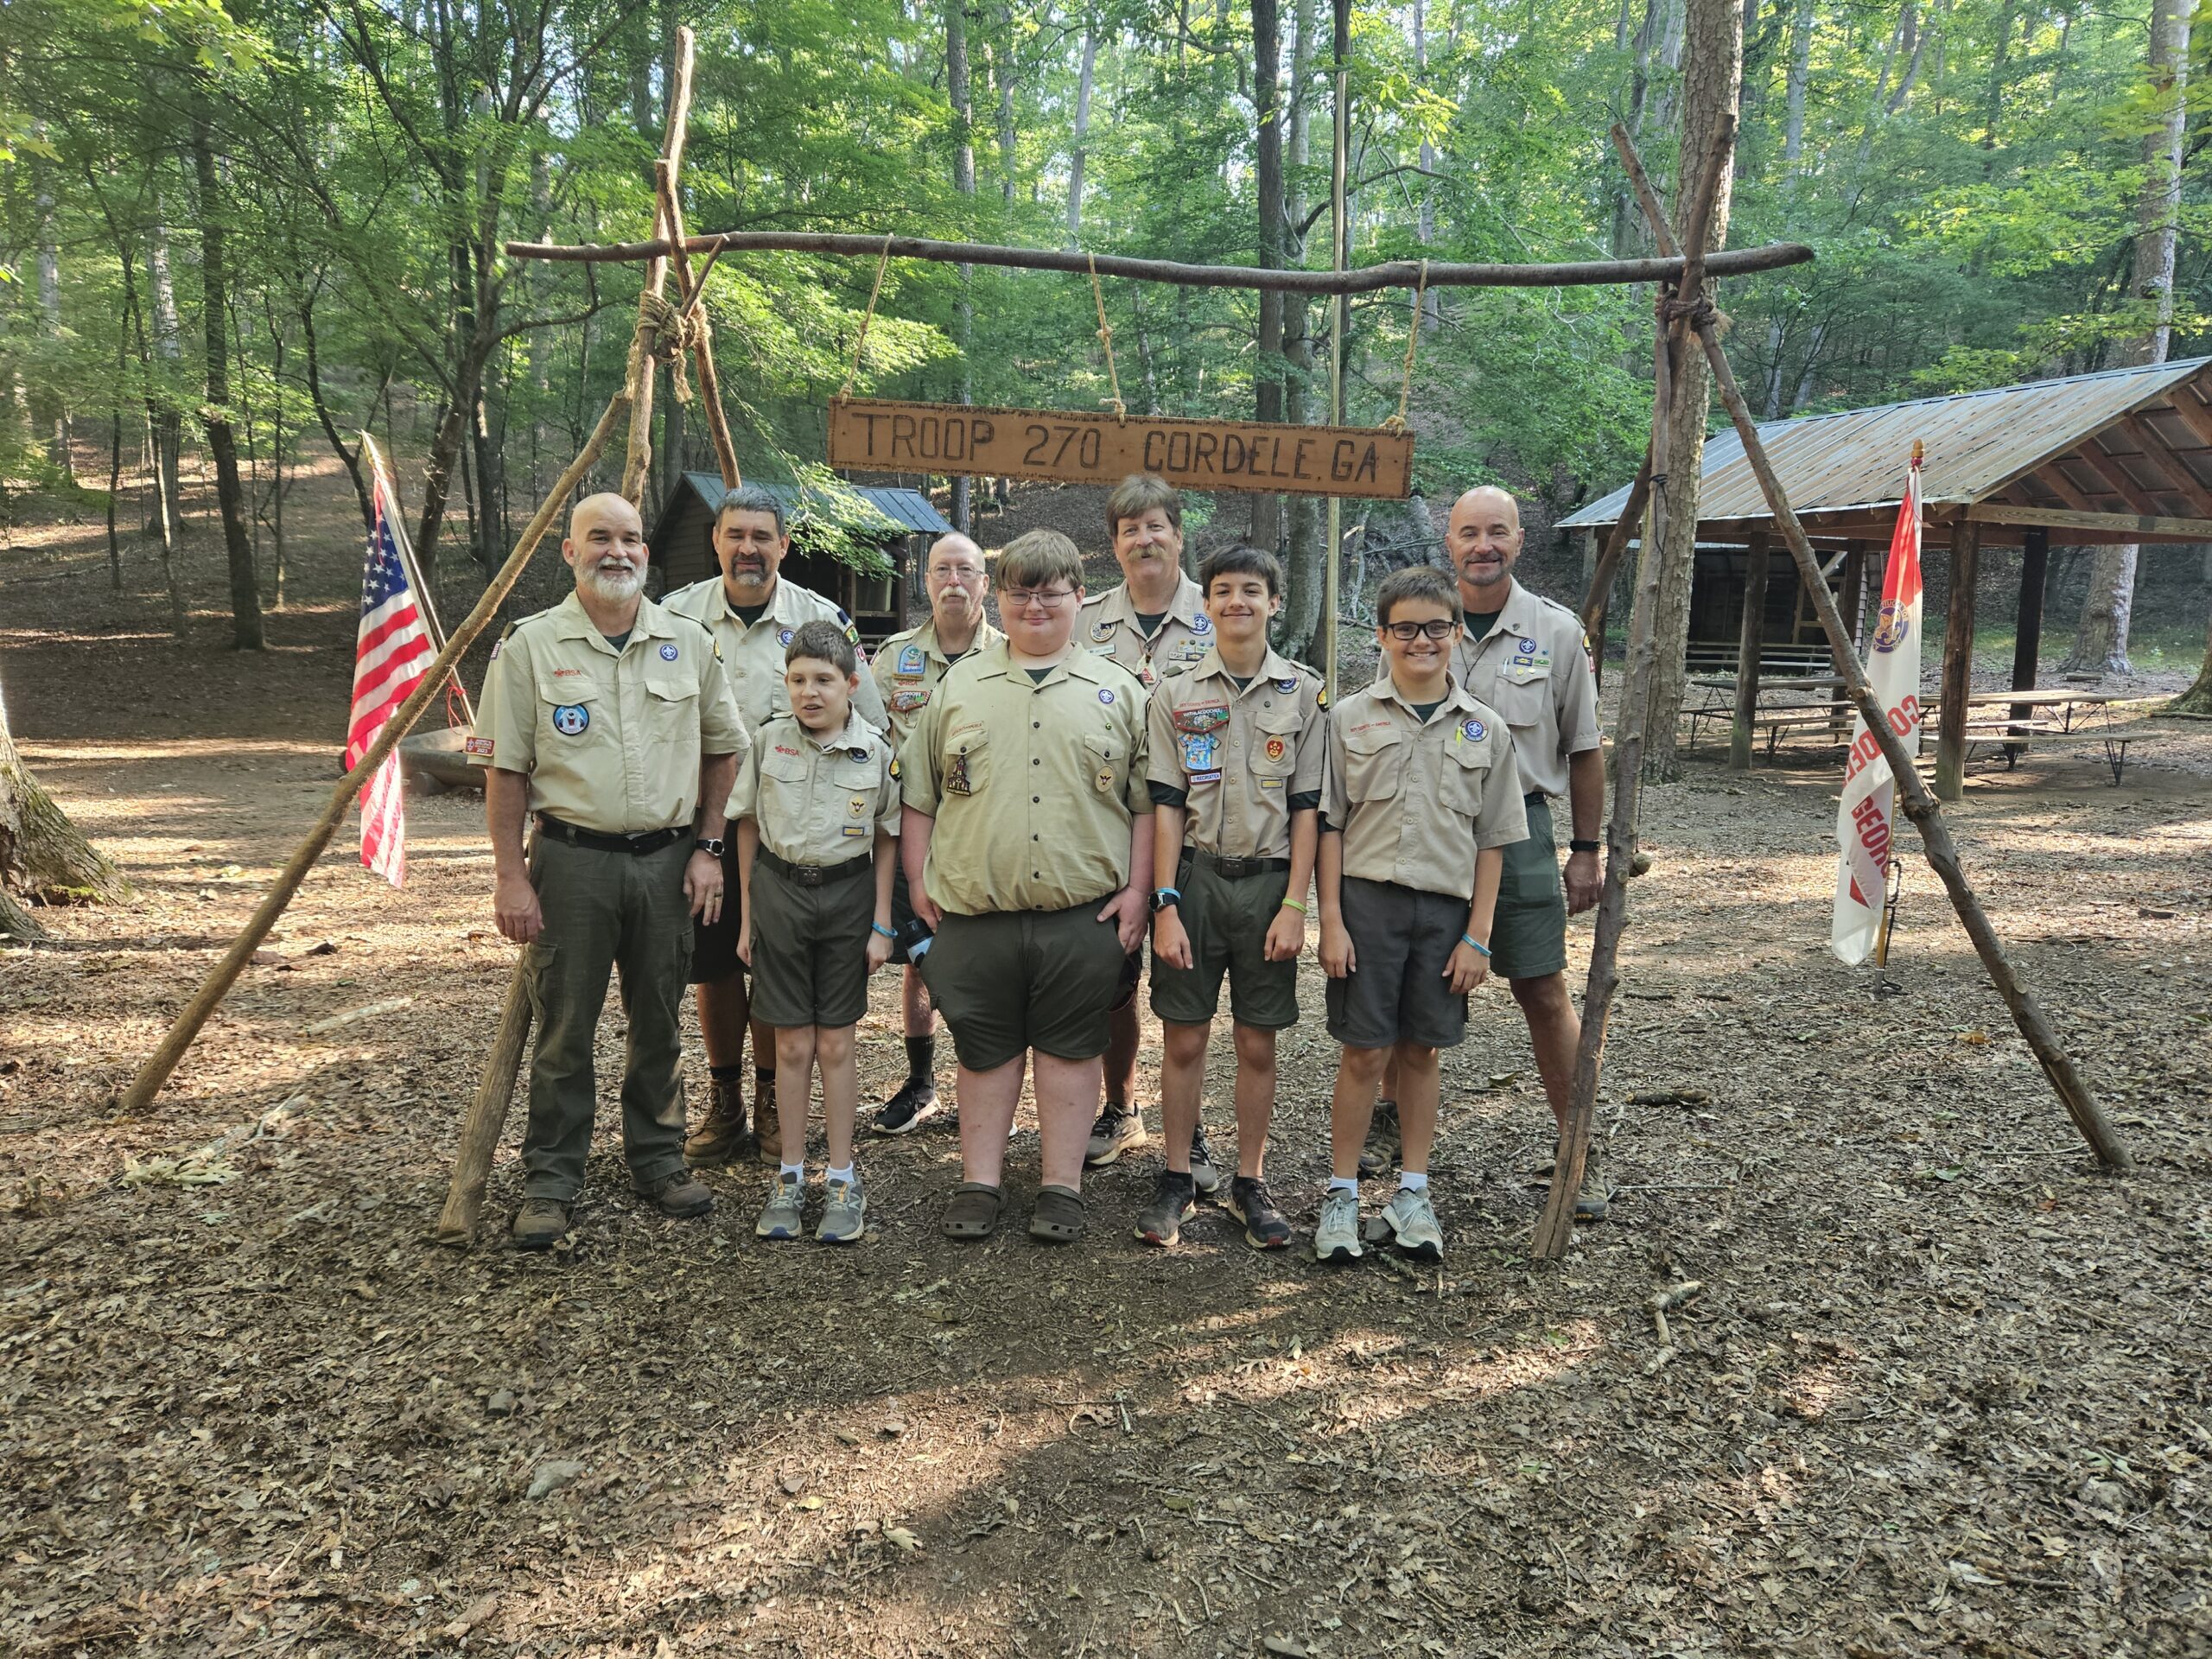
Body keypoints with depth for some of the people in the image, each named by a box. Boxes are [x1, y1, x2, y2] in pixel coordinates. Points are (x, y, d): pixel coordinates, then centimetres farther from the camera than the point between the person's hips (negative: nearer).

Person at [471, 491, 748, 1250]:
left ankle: (659, 1160, 27)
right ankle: (549, 1182, 16)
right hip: (572, 859, -2)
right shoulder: (530, 645, -2)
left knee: (658, 1025, 12)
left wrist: (708, 847, 6)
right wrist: (509, 875, -7)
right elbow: (504, 769, -3)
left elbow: (722, 749, 13)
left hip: (667, 859, 3)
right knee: (564, 1030, 3)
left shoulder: (690, 643, 6)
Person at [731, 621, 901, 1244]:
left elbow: (887, 840, 2)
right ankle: (790, 1177, 18)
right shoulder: (770, 740, -2)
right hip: (779, 890, 1)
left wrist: (881, 924, -2)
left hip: (847, 894, -1)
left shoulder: (876, 751, -5)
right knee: (792, 1044, 5)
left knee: (835, 1042, 5)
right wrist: (747, 915, 5)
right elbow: (748, 826, 6)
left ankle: (842, 1181, 17)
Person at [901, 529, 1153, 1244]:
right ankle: (980, 1183, 23)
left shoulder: (1117, 690, 8)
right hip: (974, 912, 1)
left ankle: (1062, 1187, 19)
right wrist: (918, 879, 7)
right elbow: (919, 793, 13)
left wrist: (1138, 890, 0)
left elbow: (1147, 802, 7)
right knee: (983, 1049, 10)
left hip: (1083, 913, -1)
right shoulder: (958, 685, 11)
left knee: (1070, 1048, 7)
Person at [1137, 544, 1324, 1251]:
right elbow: (1166, 805, 0)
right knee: (1183, 1039, 4)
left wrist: (1294, 905, -6)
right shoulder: (1175, 694, 4)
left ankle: (1249, 1181, 21)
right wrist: (1165, 905, -7)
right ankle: (1180, 1178, 19)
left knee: (1258, 1045, 7)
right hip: (1194, 876, 0)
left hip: (1268, 881, 0)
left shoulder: (1305, 693, 4)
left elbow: (1307, 807, 1)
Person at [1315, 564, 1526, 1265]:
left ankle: (1412, 1193, 24)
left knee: (1420, 1050, 11)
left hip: (1445, 906, 2)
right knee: (1365, 1051, 2)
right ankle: (1341, 1194, 16)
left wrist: (1478, 936, 1)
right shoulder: (1350, 717, 1)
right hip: (1367, 899, -1)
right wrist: (1331, 918, -5)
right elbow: (1329, 824, 1)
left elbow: (1490, 841, 6)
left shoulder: (1485, 729, 4)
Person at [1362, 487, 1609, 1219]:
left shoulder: (1557, 632, 1)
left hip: (1517, 825, -1)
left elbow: (1583, 750, 6)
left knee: (1544, 992, 1)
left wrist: (1585, 850, 3)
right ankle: (1393, 1119, 29)